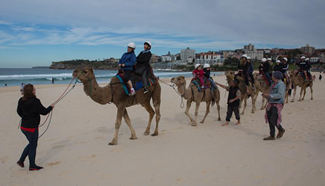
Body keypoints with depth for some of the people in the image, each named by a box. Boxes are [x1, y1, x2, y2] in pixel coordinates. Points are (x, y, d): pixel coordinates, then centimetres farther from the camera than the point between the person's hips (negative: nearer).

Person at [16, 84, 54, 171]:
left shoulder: (21, 100, 1)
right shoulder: (35, 101, -22)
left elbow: (19, 111, 14)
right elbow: (44, 112, -16)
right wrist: (51, 107, 2)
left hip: (24, 126, 7)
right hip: (32, 127, -7)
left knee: (31, 144, 25)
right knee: (33, 145, 7)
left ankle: (21, 160, 28)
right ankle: (32, 166, 19)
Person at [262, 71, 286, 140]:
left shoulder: (281, 84, -11)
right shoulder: (274, 84, 16)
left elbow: (280, 95, -22)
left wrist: (269, 95, -23)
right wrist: (266, 96, 7)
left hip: (277, 104, -9)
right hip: (271, 104, 9)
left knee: (273, 120, -10)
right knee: (270, 120, 8)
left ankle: (281, 130, 13)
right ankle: (272, 136, 18)